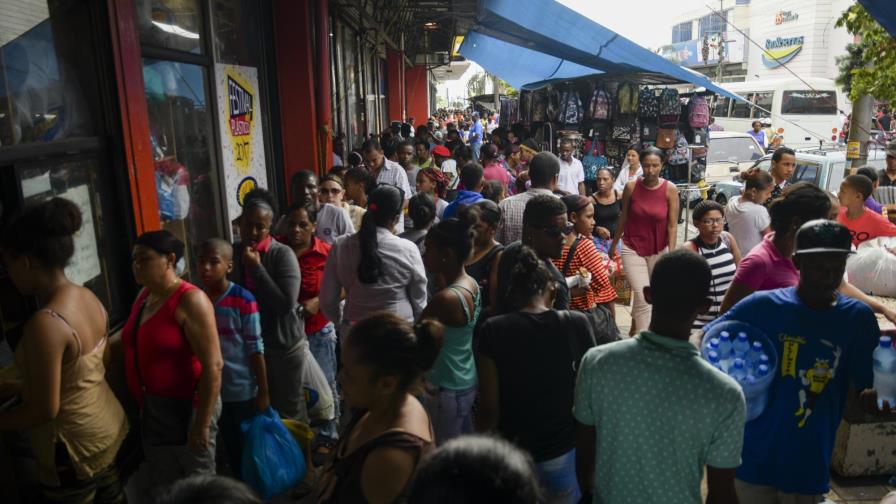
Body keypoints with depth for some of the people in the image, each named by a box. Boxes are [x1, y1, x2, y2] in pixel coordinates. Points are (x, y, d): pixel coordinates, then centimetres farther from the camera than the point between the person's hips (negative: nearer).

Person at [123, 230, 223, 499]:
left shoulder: (190, 300, -21)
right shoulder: (144, 295, 5)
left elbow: (213, 365, -24)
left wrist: (202, 424, -23)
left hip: (185, 407, -8)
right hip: (150, 409, 8)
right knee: (157, 487, 23)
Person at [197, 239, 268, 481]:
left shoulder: (244, 300, -16)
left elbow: (256, 349, -12)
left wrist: (263, 392, -11)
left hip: (243, 390, -4)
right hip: (214, 390, 4)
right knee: (231, 448, 20)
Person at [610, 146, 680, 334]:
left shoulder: (670, 189, -10)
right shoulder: (631, 187, -8)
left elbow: (672, 225, -9)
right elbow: (623, 217, 3)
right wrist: (613, 245, 10)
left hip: (658, 250, 2)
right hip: (632, 248, -1)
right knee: (642, 295, -11)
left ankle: (637, 328, 40)